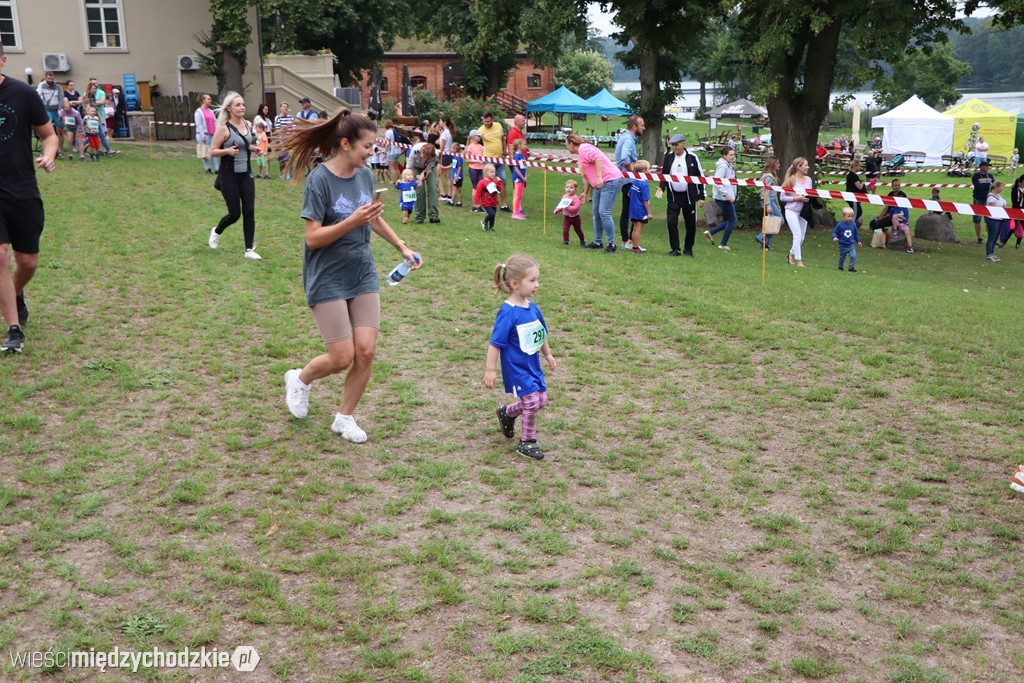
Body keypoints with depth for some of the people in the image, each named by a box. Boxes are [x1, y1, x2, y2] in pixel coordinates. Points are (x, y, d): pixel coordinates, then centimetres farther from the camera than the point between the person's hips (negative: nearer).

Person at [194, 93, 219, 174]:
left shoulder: (211, 111, 14)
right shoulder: (199, 112, -6)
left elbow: (215, 123, 15)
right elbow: (199, 125, -11)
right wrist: (203, 136, -16)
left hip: (212, 135, 6)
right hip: (204, 135, -6)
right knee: (204, 152, 0)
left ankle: (216, 169, 5)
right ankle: (208, 169, 7)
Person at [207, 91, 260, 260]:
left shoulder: (248, 125, 5)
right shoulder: (223, 128, -12)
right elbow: (213, 151, -10)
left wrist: (253, 148, 3)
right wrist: (227, 151, -28)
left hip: (246, 174, 5)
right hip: (229, 176, -5)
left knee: (249, 211, -1)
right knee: (234, 214, -1)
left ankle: (249, 250, 6)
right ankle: (216, 231, 31)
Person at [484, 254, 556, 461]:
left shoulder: (532, 308, 1)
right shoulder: (507, 312, -23)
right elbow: (495, 343, -21)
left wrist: (548, 354, 24)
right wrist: (490, 370, -20)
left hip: (533, 364, 8)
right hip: (516, 368, -8)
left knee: (541, 400, 15)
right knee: (532, 401, -8)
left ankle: (507, 413, 40)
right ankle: (527, 442, 12)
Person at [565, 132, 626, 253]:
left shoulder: (584, 149, -11)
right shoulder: (580, 155, 21)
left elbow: (598, 158, -27)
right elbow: (587, 176, 28)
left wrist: (599, 177, -31)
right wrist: (585, 193, 28)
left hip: (611, 181, -11)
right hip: (601, 184, 11)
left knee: (604, 213, -16)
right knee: (595, 213, 14)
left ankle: (611, 244, -11)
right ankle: (597, 242, 23)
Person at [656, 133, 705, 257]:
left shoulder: (692, 157, -3)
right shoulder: (668, 157, 4)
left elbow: (700, 177, 1)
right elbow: (664, 175, 14)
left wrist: (701, 196, -1)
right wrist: (661, 188, -5)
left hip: (689, 196, -2)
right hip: (673, 196, 2)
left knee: (691, 224, 5)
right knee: (671, 222, -7)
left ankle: (688, 249, 20)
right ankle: (675, 249, 2)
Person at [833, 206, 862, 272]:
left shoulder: (853, 224, -4)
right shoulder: (840, 225, -14)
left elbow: (856, 234, 10)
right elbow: (835, 232, -7)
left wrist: (858, 241, 19)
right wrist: (834, 237, -28)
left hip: (851, 245, 2)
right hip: (843, 245, -2)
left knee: (854, 256, -14)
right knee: (842, 257, 13)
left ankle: (851, 267, -4)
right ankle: (840, 267, 33)